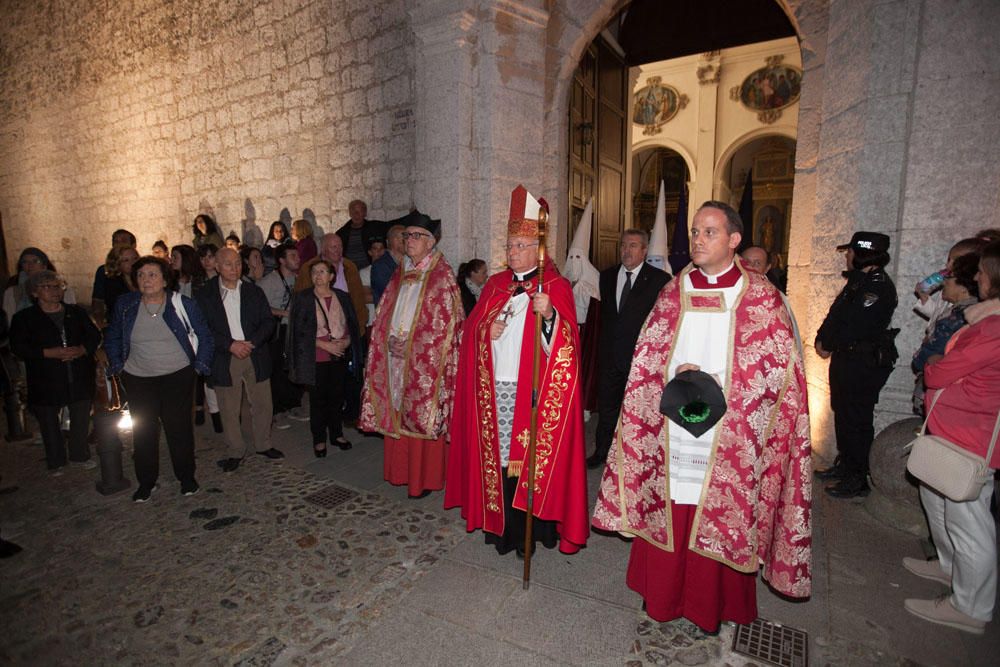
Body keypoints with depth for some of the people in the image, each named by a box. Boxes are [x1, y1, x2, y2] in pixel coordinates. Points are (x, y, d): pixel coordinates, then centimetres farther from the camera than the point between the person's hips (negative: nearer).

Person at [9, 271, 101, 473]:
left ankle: (79, 456, 28)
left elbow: (95, 335, 6)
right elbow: (18, 347, -8)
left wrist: (81, 350, -13)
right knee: (49, 423, 9)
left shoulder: (77, 313, 8)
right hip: (46, 382, -2)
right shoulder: (24, 318, 0)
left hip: (79, 379, 2)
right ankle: (55, 462, 25)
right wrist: (48, 353, -20)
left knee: (81, 419, 11)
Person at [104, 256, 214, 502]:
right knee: (143, 431, 7)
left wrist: (201, 364, -2)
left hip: (178, 376, -2)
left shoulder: (183, 304, -5)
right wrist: (116, 365, 6)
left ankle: (187, 477, 20)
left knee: (179, 427, 4)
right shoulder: (125, 305, 1)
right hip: (138, 379, 2)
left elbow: (204, 336, 3)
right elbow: (112, 338, 15)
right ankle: (146, 482, 23)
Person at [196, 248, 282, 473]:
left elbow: (268, 322, 3)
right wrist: (230, 344, -17)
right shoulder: (204, 295, 0)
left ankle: (263, 445, 27)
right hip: (224, 360, -2)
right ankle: (235, 452, 22)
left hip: (256, 357, 2)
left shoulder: (254, 291, 6)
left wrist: (252, 342, -13)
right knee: (229, 410, 7)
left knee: (262, 405, 9)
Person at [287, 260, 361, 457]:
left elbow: (352, 324, 10)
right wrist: (325, 345, -15)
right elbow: (299, 331, -7)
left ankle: (337, 434, 27)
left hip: (340, 356, 3)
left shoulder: (342, 297, 7)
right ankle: (319, 439, 19)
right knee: (318, 399, 5)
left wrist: (347, 341, -10)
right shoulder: (302, 298, -3)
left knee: (337, 396, 11)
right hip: (316, 358, -3)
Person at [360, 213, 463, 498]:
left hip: (425, 363, -6)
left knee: (423, 417, 0)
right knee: (396, 413, 11)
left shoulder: (442, 277, -7)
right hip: (395, 358, 6)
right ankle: (400, 471, 26)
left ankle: (425, 478, 14)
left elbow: (445, 323, -13)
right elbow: (385, 317, 16)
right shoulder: (400, 276, 13)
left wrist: (410, 347, -15)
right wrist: (391, 341, -3)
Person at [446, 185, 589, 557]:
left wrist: (549, 315, -31)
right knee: (499, 454, 9)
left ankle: (533, 527, 17)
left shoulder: (555, 286, -1)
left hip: (533, 390, -4)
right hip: (494, 388, 4)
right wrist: (487, 330, -7)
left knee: (532, 455, 0)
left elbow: (565, 341, -12)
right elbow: (470, 328, 14)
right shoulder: (495, 285, 13)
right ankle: (501, 523, 24)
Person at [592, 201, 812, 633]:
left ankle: (713, 605, 32)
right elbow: (647, 359, 7)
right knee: (667, 511, 10)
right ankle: (663, 597, 32)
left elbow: (778, 369, -5)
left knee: (720, 517, 8)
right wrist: (677, 373, -13)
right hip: (671, 431, 3)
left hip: (727, 437, -2)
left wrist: (715, 384, -16)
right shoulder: (673, 292, 6)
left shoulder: (761, 297, -3)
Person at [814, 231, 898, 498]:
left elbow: (855, 327, -20)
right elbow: (835, 315, 14)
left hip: (865, 363, -10)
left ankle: (858, 479, 8)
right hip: (846, 359, 10)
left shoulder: (879, 286, -17)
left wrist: (829, 346, -9)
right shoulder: (858, 281, 14)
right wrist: (822, 341, 1)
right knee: (842, 414, 18)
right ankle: (845, 464, 33)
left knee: (857, 420, -2)